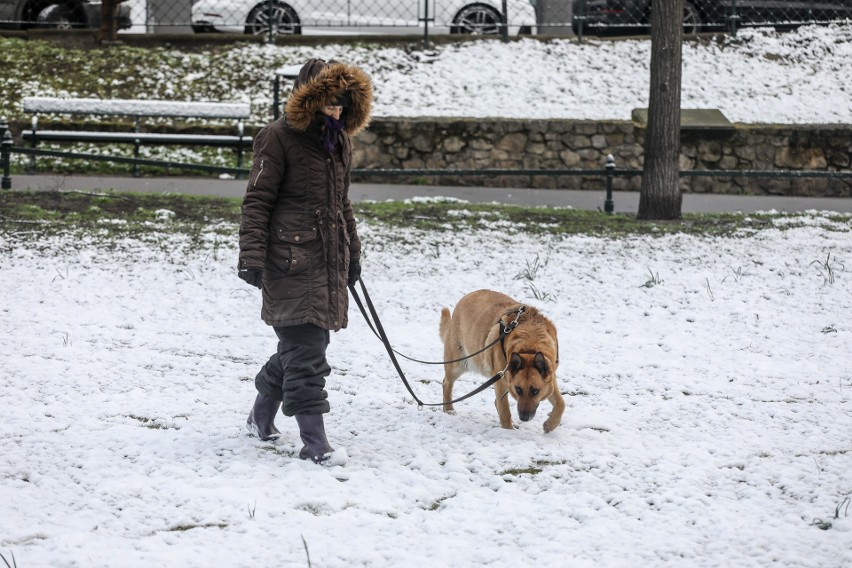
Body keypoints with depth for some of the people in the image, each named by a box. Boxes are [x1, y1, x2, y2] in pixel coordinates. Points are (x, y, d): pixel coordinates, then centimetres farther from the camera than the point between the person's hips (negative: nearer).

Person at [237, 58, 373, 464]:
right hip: (290, 260, -8)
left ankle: (261, 416, 31)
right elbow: (257, 201, -9)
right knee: (305, 348, -11)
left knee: (302, 344, 12)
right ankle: (314, 441, -12)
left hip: (329, 261, 8)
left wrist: (352, 254, 27)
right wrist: (251, 256, -15)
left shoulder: (340, 142, 16)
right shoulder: (280, 138, -8)